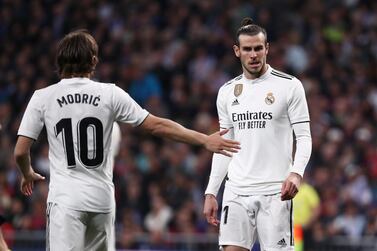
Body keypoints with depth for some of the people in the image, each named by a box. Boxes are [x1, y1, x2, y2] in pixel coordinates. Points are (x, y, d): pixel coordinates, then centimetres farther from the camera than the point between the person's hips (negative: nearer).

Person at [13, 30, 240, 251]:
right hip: (102, 198, 3)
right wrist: (204, 140, 9)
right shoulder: (110, 94, 1)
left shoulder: (43, 97, -1)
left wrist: (28, 174, 23)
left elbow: (21, 151, 0)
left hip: (64, 199, -3)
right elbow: (157, 126, 2)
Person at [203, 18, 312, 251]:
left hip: (275, 191, -4)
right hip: (237, 191, 4)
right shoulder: (227, 91, 12)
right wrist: (211, 192, 12)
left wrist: (296, 173, -21)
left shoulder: (289, 86, -1)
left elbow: (304, 137, -3)